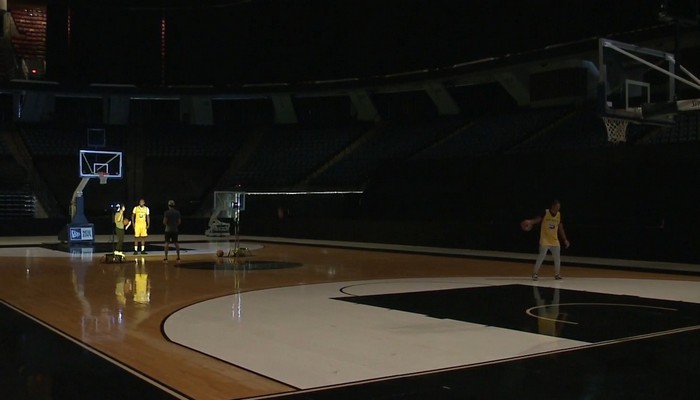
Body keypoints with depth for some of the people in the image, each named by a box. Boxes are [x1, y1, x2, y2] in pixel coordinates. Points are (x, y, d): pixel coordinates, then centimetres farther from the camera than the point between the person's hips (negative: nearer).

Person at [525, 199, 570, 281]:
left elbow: (561, 229, 11)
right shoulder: (545, 212, -11)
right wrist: (530, 222, -44)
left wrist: (565, 240, 11)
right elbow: (537, 220, -22)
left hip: (555, 241, 5)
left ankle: (557, 274, 24)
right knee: (541, 256, -11)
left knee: (557, 257, 8)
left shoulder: (559, 215, 4)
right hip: (545, 240, -5)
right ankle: (535, 273, -2)